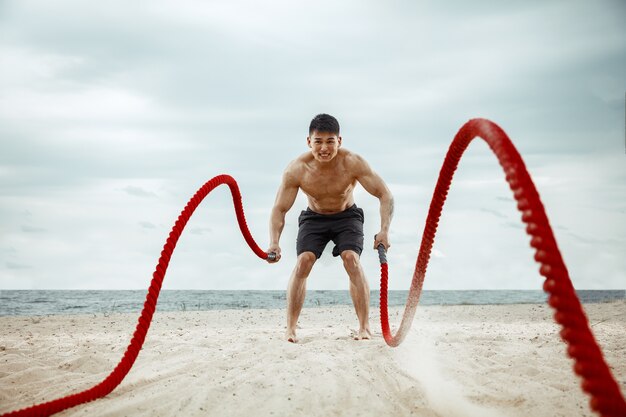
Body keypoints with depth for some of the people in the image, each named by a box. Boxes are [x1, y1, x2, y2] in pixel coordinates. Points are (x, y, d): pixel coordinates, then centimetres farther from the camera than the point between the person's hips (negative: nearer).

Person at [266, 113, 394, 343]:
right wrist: (274, 243, -34)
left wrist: (384, 230, -39)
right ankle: (290, 328, -13)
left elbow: (385, 195, -25)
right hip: (314, 218, 1)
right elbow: (279, 209, -19)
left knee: (352, 259, -23)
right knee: (303, 262, -20)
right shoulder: (296, 169, -25)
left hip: (347, 217, -1)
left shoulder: (353, 163, -28)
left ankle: (364, 327, -15)